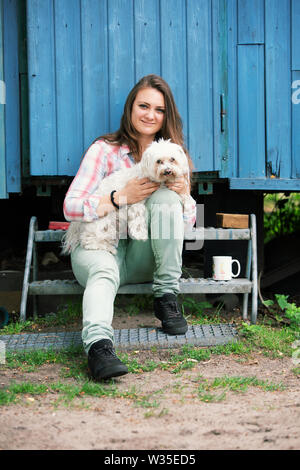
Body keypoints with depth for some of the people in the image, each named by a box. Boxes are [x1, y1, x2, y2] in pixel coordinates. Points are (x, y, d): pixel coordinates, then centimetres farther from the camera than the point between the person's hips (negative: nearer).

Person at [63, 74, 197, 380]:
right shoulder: (105, 150, -1)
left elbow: (188, 221, 12)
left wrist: (183, 194, -11)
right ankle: (98, 344, -63)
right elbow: (71, 208, -10)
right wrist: (122, 197, -23)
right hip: (98, 244, -3)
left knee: (165, 196, -22)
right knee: (104, 271, -38)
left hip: (145, 257, 3)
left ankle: (166, 298, -21)